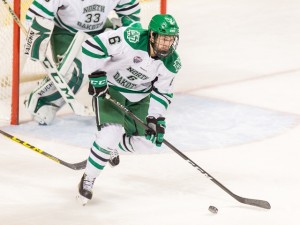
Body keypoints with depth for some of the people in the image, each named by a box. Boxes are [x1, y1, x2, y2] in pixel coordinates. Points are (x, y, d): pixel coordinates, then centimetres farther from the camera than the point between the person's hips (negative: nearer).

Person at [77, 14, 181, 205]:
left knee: (147, 141, 3)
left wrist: (157, 118, -12)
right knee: (112, 134, -24)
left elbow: (162, 92, -2)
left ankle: (111, 147, 34)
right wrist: (96, 75, -30)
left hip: (139, 95, 6)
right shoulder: (131, 38, -32)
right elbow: (93, 45, -32)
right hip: (109, 88, -6)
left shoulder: (171, 63, -13)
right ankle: (88, 180, -5)